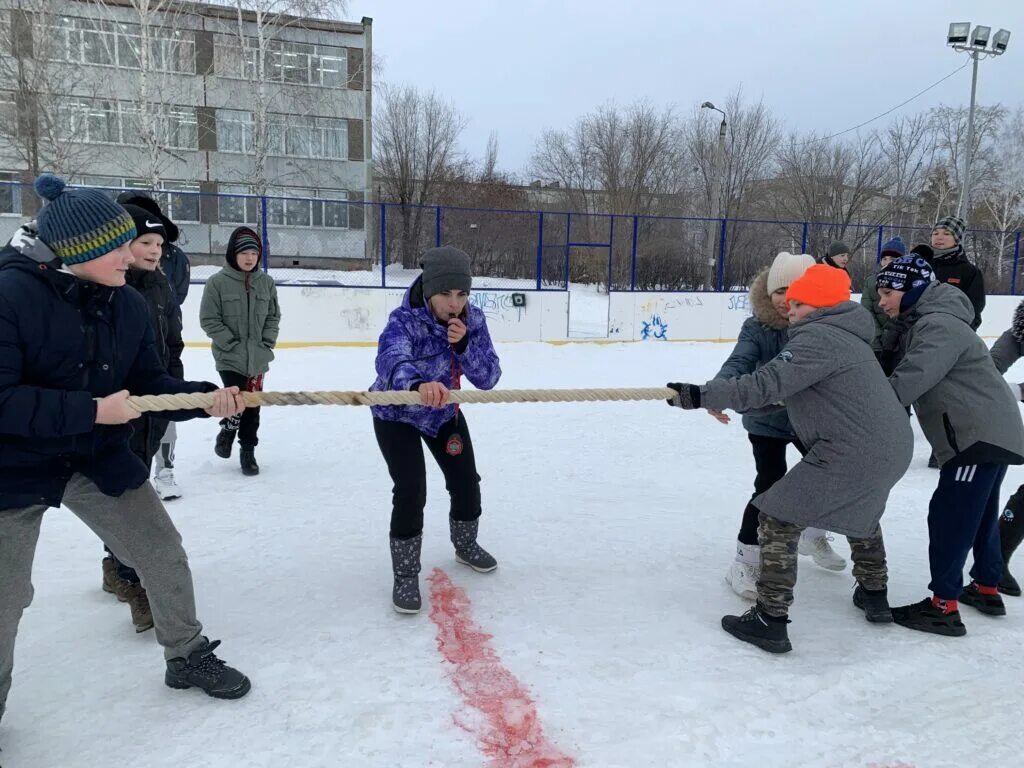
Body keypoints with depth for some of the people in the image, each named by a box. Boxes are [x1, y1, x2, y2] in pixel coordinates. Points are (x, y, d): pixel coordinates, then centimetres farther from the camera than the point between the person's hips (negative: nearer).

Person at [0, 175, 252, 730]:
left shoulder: (128, 304, -5)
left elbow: (149, 384, 1)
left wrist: (206, 397, -15)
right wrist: (92, 410, -28)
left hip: (100, 459, 5)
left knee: (164, 554, 7)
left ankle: (187, 657, 30)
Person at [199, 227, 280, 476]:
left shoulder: (266, 282, 3)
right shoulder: (218, 282, -8)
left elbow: (273, 316, 11)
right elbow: (209, 319, -7)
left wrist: (267, 342, 0)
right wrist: (231, 343, -12)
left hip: (258, 358, 3)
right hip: (230, 358, -3)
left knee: (253, 404, 8)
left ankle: (248, 450, 23)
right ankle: (226, 433, 23)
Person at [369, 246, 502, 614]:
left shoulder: (473, 320, -16)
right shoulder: (405, 320, -32)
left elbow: (488, 378, -18)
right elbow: (391, 358, -54)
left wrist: (464, 344, -36)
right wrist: (419, 384, -75)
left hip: (445, 412, 5)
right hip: (397, 414, -5)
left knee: (466, 483, 11)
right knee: (411, 491, -17)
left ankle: (465, 545, 40)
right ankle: (405, 575, 4)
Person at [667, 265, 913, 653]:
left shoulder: (817, 337, -14)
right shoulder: (844, 334, 17)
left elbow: (766, 385, -25)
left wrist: (702, 395, -26)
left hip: (853, 454, -10)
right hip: (893, 447, 11)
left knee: (779, 519, -4)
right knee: (862, 512, 35)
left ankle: (770, 620, -1)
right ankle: (874, 595, 48)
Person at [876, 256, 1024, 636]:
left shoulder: (939, 324, -18)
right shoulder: (921, 324, 15)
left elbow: (910, 379, -29)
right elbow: (907, 376, 8)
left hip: (982, 433, -11)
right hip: (991, 431, 11)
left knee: (950, 515, -8)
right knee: (979, 514, 21)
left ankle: (944, 606, -3)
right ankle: (986, 588, 35)